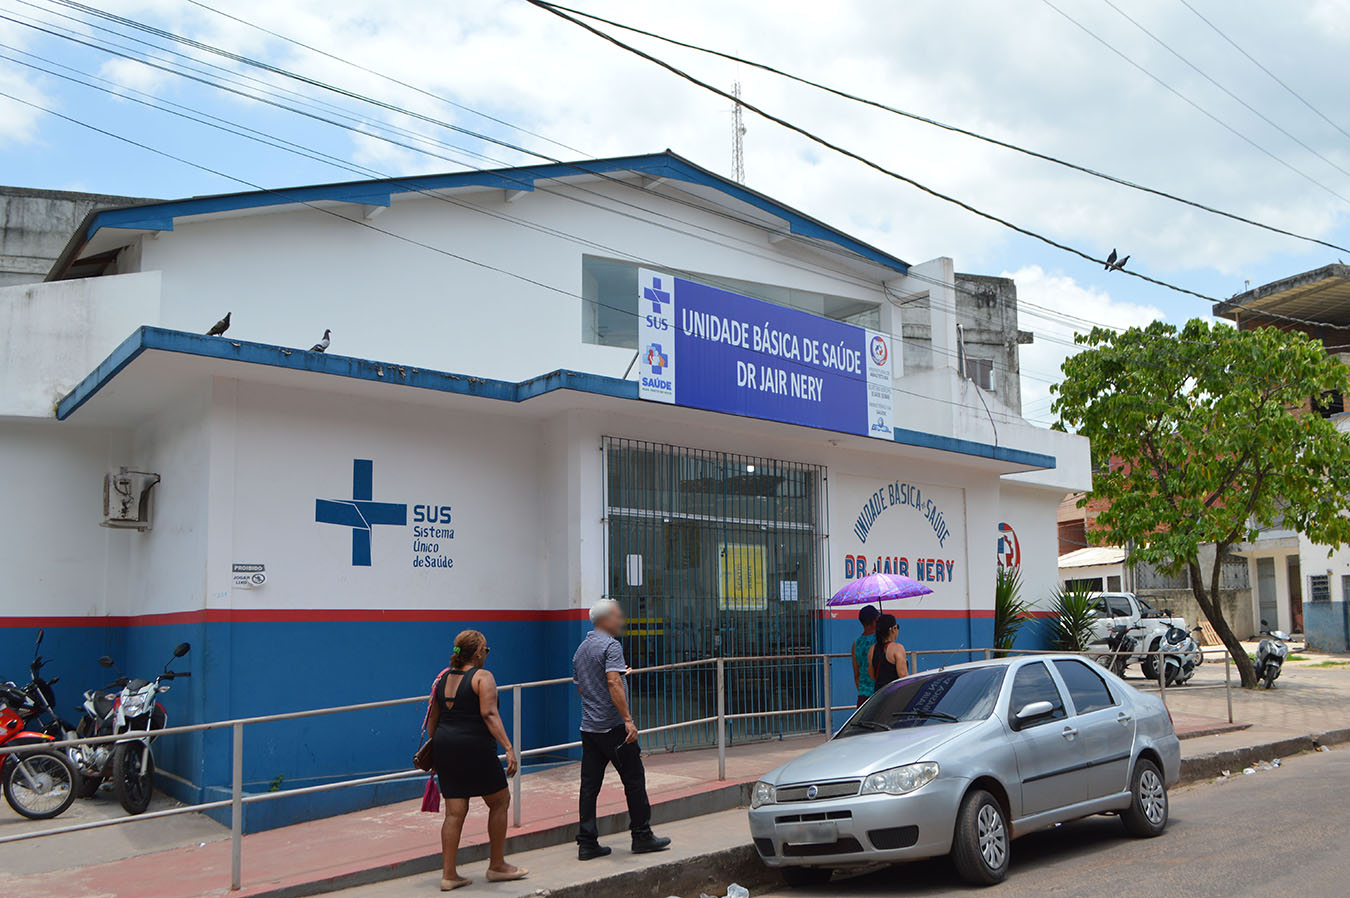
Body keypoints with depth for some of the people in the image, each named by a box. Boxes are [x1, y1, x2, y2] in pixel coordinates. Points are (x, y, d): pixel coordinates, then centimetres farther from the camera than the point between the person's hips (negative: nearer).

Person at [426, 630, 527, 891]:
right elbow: (489, 714, -18)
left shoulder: (443, 678, 12)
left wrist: (435, 749, 27)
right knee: (500, 801, 11)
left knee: (455, 812, 10)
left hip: (444, 746, 6)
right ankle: (497, 866, 18)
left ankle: (448, 874, 9)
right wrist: (509, 748, -22)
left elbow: (432, 719, 16)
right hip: (474, 748, -6)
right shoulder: (482, 677, -7)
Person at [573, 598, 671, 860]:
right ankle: (642, 836, 12)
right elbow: (614, 683, -24)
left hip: (588, 728, 8)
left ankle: (587, 843, 7)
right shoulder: (610, 646, -12)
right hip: (613, 727, -8)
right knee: (634, 780, 4)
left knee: (589, 784, 6)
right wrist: (628, 719, -26)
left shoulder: (581, 649, 15)